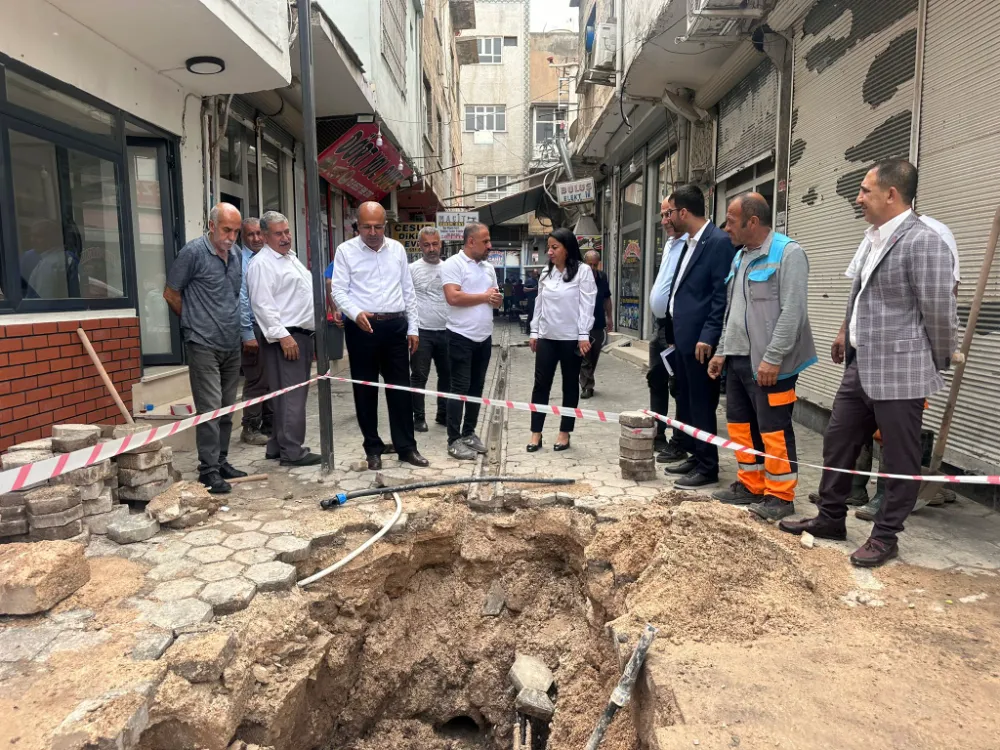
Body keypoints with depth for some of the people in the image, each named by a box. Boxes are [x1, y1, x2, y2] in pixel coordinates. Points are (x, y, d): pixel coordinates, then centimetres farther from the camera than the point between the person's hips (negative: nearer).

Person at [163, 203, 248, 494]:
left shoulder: (235, 257, 11)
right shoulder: (193, 252, -8)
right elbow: (171, 294, -2)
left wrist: (239, 329, 14)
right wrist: (194, 323, 6)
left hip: (231, 346, 7)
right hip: (204, 346, -6)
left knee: (227, 410, 12)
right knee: (209, 409, -6)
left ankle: (221, 462, 22)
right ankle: (209, 470, 1)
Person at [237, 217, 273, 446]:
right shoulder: (241, 261, -8)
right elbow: (241, 300, -12)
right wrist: (248, 334, -14)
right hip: (254, 328, -6)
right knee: (256, 381, 0)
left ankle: (270, 425, 22)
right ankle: (250, 429, 12)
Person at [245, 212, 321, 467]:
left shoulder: (290, 257, 19)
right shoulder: (262, 264, -11)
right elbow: (263, 305, -19)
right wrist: (282, 335, -23)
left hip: (303, 335, 10)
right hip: (285, 337, -10)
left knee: (294, 394, 13)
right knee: (291, 396, -8)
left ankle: (277, 446, 22)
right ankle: (292, 451, -2)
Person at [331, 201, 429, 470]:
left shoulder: (397, 249, 9)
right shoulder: (346, 250, 0)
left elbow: (408, 291, 12)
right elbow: (339, 291, -5)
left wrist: (413, 328, 8)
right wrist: (356, 313, -24)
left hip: (395, 326, 2)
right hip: (361, 327, -2)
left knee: (400, 387, 6)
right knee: (365, 389, 6)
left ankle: (406, 447, 16)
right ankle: (373, 449, 19)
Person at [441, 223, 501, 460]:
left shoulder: (488, 267, 14)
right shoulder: (453, 264, -9)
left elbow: (497, 300, 19)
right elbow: (453, 297, -22)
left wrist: (497, 299, -7)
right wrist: (484, 296, -11)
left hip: (484, 337, 7)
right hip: (461, 337, -7)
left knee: (476, 388, 12)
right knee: (460, 388, -4)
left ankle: (469, 433, 23)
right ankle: (454, 440, 1)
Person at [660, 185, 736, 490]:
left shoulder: (719, 241, -13)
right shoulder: (689, 243, 16)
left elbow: (722, 295, -17)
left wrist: (708, 336, -20)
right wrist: (675, 330, 16)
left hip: (700, 339, -9)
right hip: (682, 336, 10)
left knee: (702, 405, -1)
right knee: (686, 402, 16)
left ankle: (708, 467, 11)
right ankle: (695, 457, 29)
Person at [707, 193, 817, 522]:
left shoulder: (788, 252, -11)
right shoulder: (740, 257, 16)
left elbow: (793, 311, -17)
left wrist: (772, 358, -21)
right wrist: (722, 351, 17)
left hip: (768, 362, -8)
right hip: (738, 358, 9)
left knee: (773, 429, -1)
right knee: (740, 424, 13)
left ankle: (780, 495, 11)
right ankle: (749, 485, 26)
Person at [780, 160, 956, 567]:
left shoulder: (923, 241, -16)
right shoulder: (876, 239, 13)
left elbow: (939, 309, -14)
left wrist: (937, 363, -2)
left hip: (899, 371, -9)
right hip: (860, 367, 9)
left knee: (898, 458, 6)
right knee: (837, 442, 16)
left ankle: (885, 536, 21)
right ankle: (831, 518, 31)